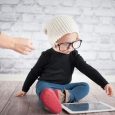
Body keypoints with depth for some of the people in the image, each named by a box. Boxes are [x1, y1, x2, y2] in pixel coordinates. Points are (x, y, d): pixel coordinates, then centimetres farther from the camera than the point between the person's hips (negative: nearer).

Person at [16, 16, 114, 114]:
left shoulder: (74, 55, -2)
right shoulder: (47, 55, -9)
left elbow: (87, 69, -8)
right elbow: (35, 72, 1)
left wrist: (104, 84, -19)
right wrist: (24, 90, 7)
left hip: (64, 86, 4)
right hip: (46, 84, -3)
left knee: (85, 86, -16)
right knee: (42, 88, -36)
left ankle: (64, 96, -39)